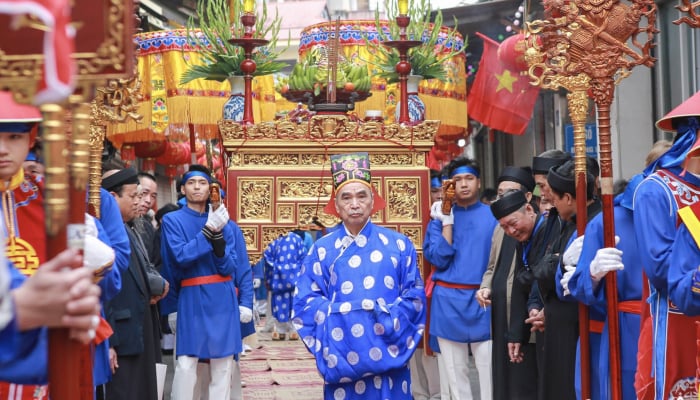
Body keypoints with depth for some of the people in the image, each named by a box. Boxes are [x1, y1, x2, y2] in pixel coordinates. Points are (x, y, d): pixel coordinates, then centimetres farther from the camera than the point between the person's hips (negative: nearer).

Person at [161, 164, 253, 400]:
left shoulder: (227, 224, 6)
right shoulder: (173, 221, 0)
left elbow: (240, 268, 3)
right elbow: (180, 257, -15)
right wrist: (208, 230, -21)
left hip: (223, 301, 2)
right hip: (191, 301, -2)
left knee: (222, 366, 5)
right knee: (185, 366, -6)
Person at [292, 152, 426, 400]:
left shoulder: (398, 244, 6)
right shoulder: (322, 249, 6)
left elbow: (414, 295, 4)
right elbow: (305, 301, 2)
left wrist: (389, 318, -13)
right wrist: (343, 311, -12)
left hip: (387, 353, 0)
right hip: (341, 354, 0)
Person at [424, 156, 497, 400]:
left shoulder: (494, 216, 4)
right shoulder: (441, 217, 7)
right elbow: (439, 259, -5)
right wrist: (447, 222, -8)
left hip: (483, 300, -1)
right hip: (449, 302, 2)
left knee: (489, 367, -6)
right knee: (454, 372, 7)